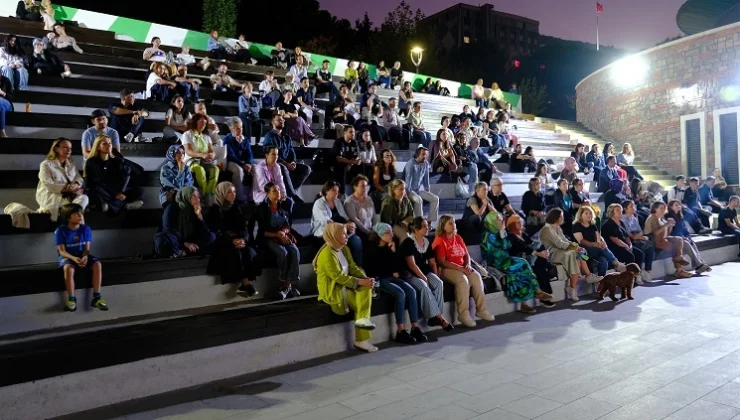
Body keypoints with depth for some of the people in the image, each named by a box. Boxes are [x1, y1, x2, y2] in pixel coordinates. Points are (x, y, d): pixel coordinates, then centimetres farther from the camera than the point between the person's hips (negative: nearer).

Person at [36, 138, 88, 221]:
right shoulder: (46, 165, -1)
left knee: (84, 198, -29)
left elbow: (79, 179, 8)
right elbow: (49, 185, -13)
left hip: (69, 195, 5)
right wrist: (69, 188, -20)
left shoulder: (71, 165, 19)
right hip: (51, 196, -5)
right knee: (72, 204, -35)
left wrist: (75, 185, -18)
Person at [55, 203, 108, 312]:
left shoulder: (86, 229, -2)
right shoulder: (60, 231, -11)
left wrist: (85, 257, -26)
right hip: (67, 257, -3)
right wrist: (74, 258, -30)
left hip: (82, 255, 3)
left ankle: (96, 297, -21)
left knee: (97, 264, -25)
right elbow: (62, 251, -12)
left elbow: (87, 248, -3)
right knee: (68, 268, -37)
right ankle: (71, 299, -24)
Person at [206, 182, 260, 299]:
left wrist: (243, 239, -16)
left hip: (238, 240, 4)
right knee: (235, 252, -34)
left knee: (248, 251, -28)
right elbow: (214, 232, -9)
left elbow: (243, 228, 8)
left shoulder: (237, 208, 13)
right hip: (221, 243, -4)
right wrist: (232, 241, -23)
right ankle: (246, 284, -34)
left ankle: (245, 285, -33)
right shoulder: (215, 210, -1)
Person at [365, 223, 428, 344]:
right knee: (400, 293, -29)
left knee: (411, 291, -18)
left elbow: (397, 266, 12)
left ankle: (415, 328, -19)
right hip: (379, 279, -6)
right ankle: (401, 332, -25)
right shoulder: (372, 249, -7)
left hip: (390, 277, 7)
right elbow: (378, 270, -10)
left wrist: (394, 251, -2)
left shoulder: (389, 247, 12)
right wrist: (392, 273, -1)